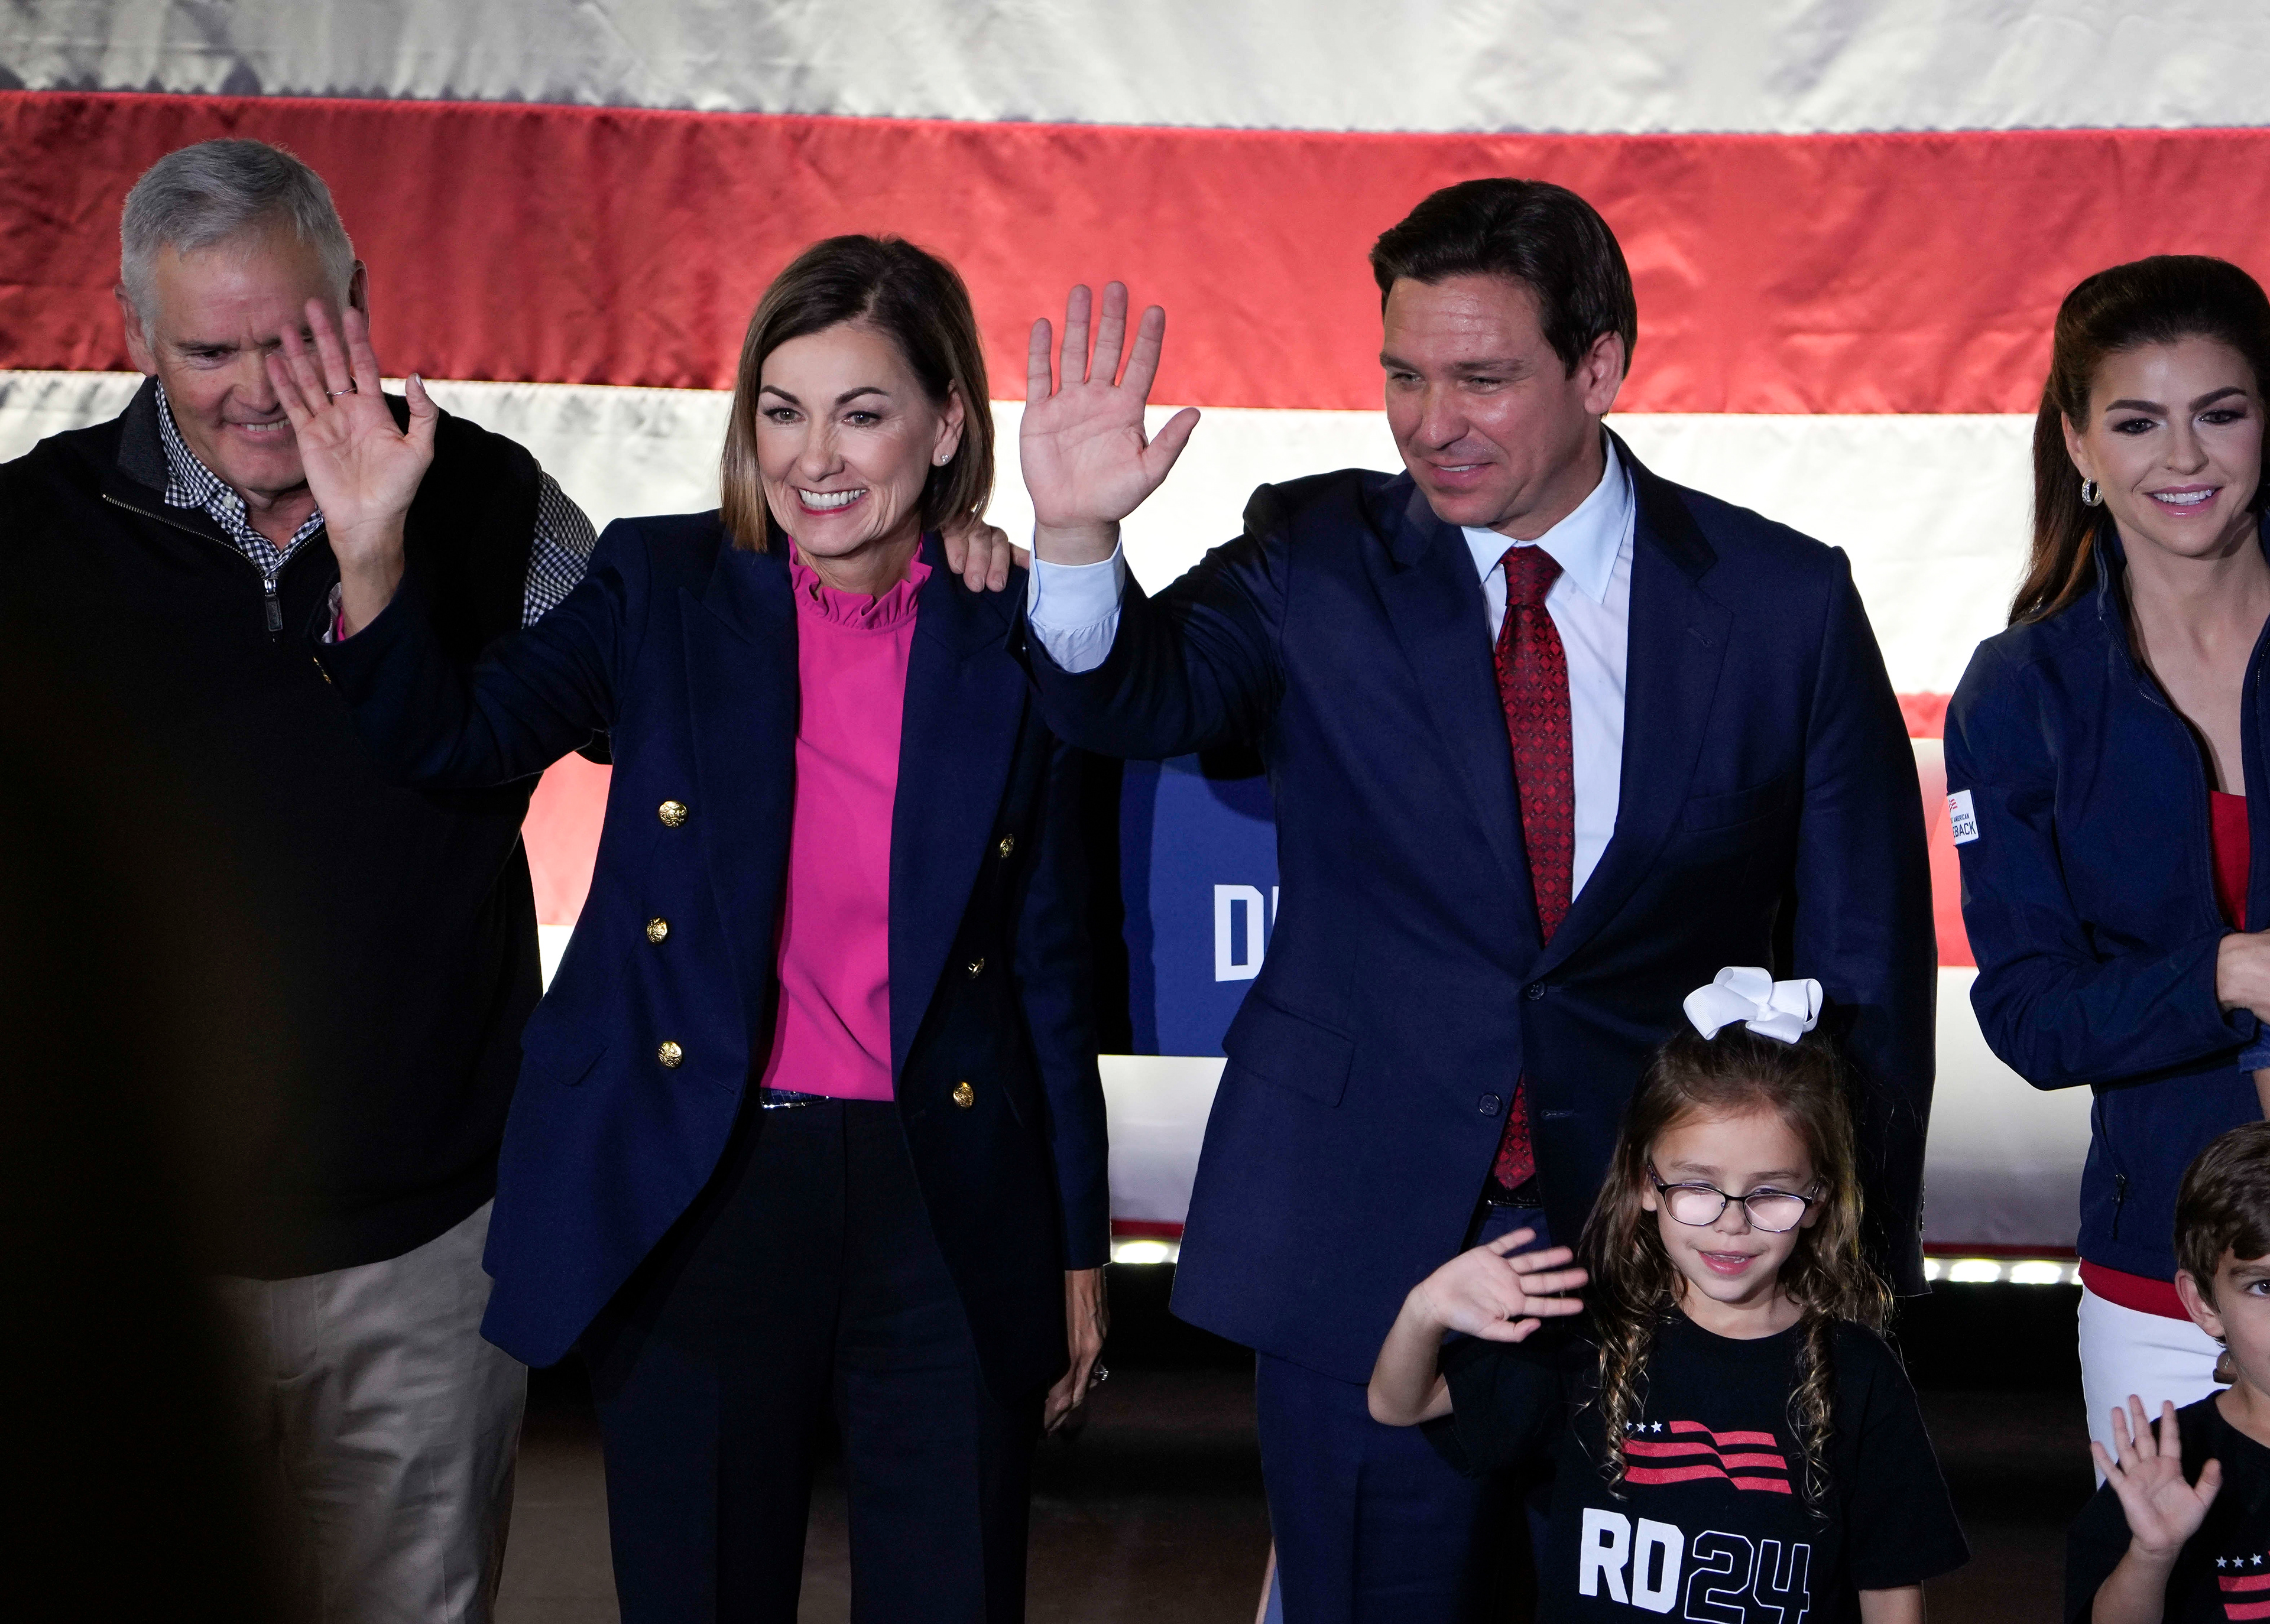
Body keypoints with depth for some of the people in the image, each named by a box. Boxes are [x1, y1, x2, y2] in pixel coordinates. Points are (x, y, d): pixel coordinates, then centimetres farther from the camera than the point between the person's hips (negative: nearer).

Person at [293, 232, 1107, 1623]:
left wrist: (1078, 1248, 7)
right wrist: (373, 550, -25)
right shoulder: (662, 587, 3)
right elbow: (457, 739, -7)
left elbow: (1049, 967, 5)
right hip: (694, 1202, 0)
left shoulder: (1017, 646, 2)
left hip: (945, 1211, 0)